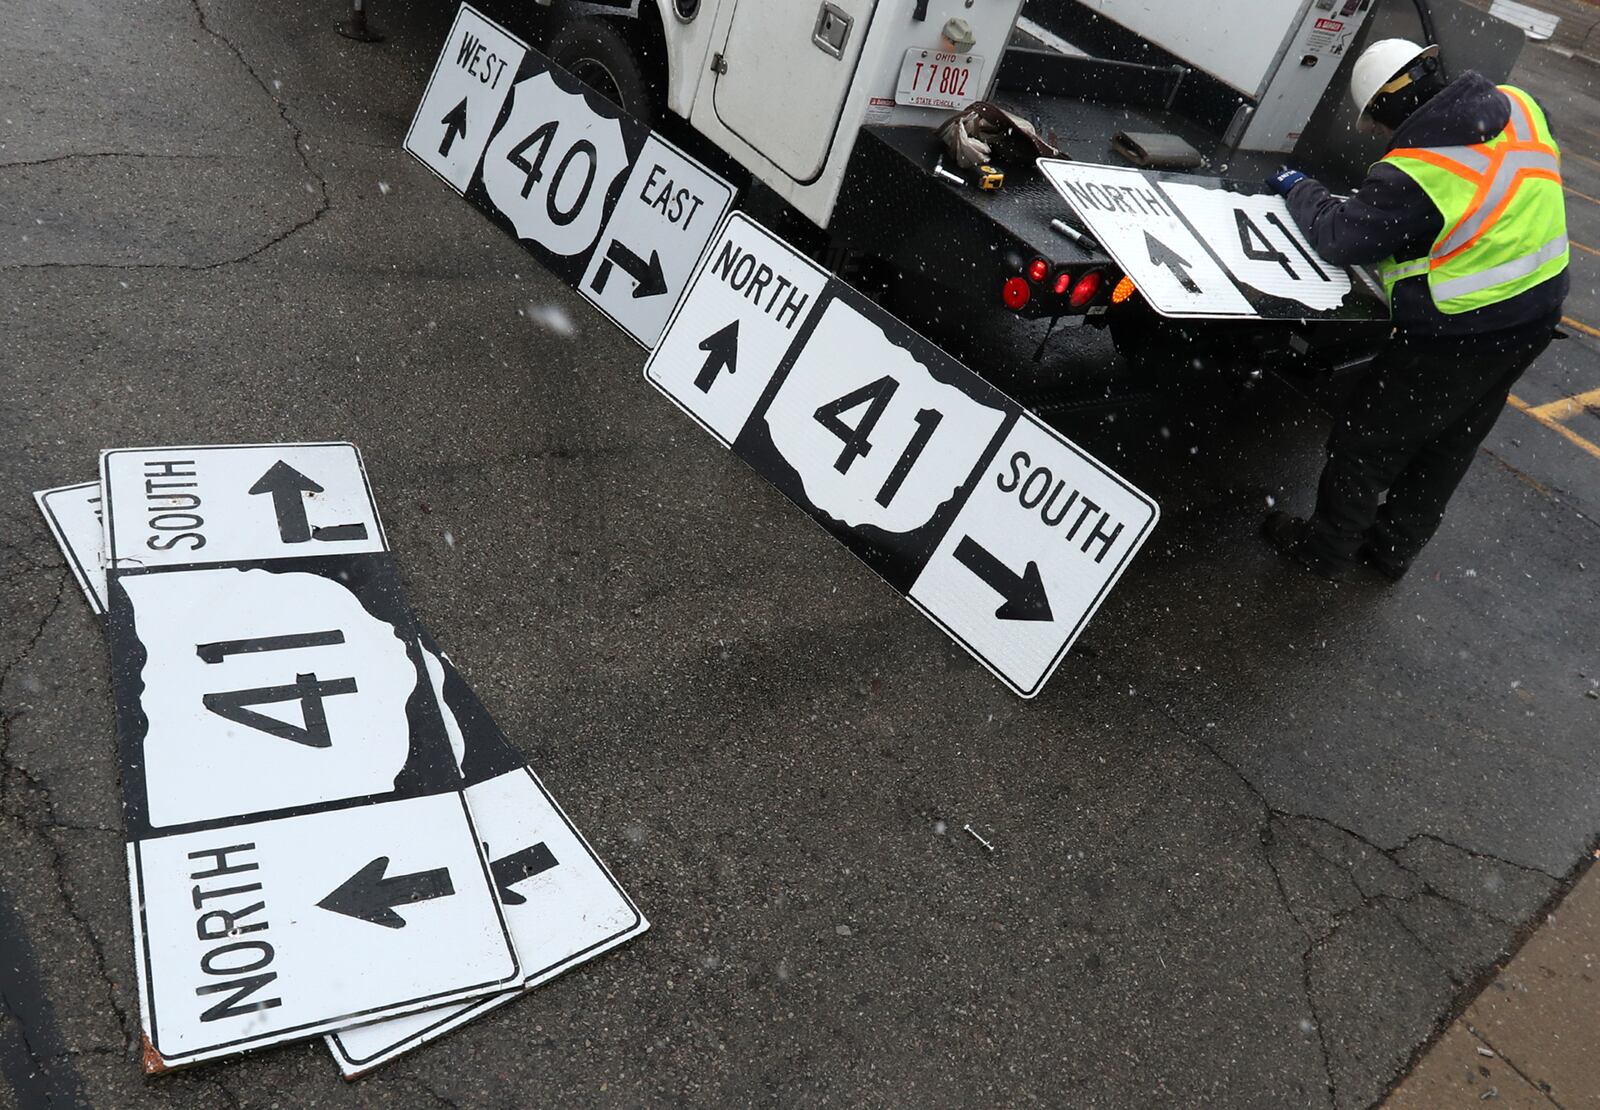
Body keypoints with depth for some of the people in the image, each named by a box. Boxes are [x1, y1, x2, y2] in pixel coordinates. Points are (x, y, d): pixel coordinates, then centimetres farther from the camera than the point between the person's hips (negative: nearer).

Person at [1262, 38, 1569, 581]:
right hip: (1535, 317, 8)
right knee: (1449, 447, 22)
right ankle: (1393, 548, 41)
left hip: (1456, 339, -8)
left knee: (1367, 440, 12)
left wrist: (1298, 188, 1)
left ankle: (1327, 548, 28)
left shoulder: (1411, 175, -27)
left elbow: (1339, 237, -15)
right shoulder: (1520, 107, -3)